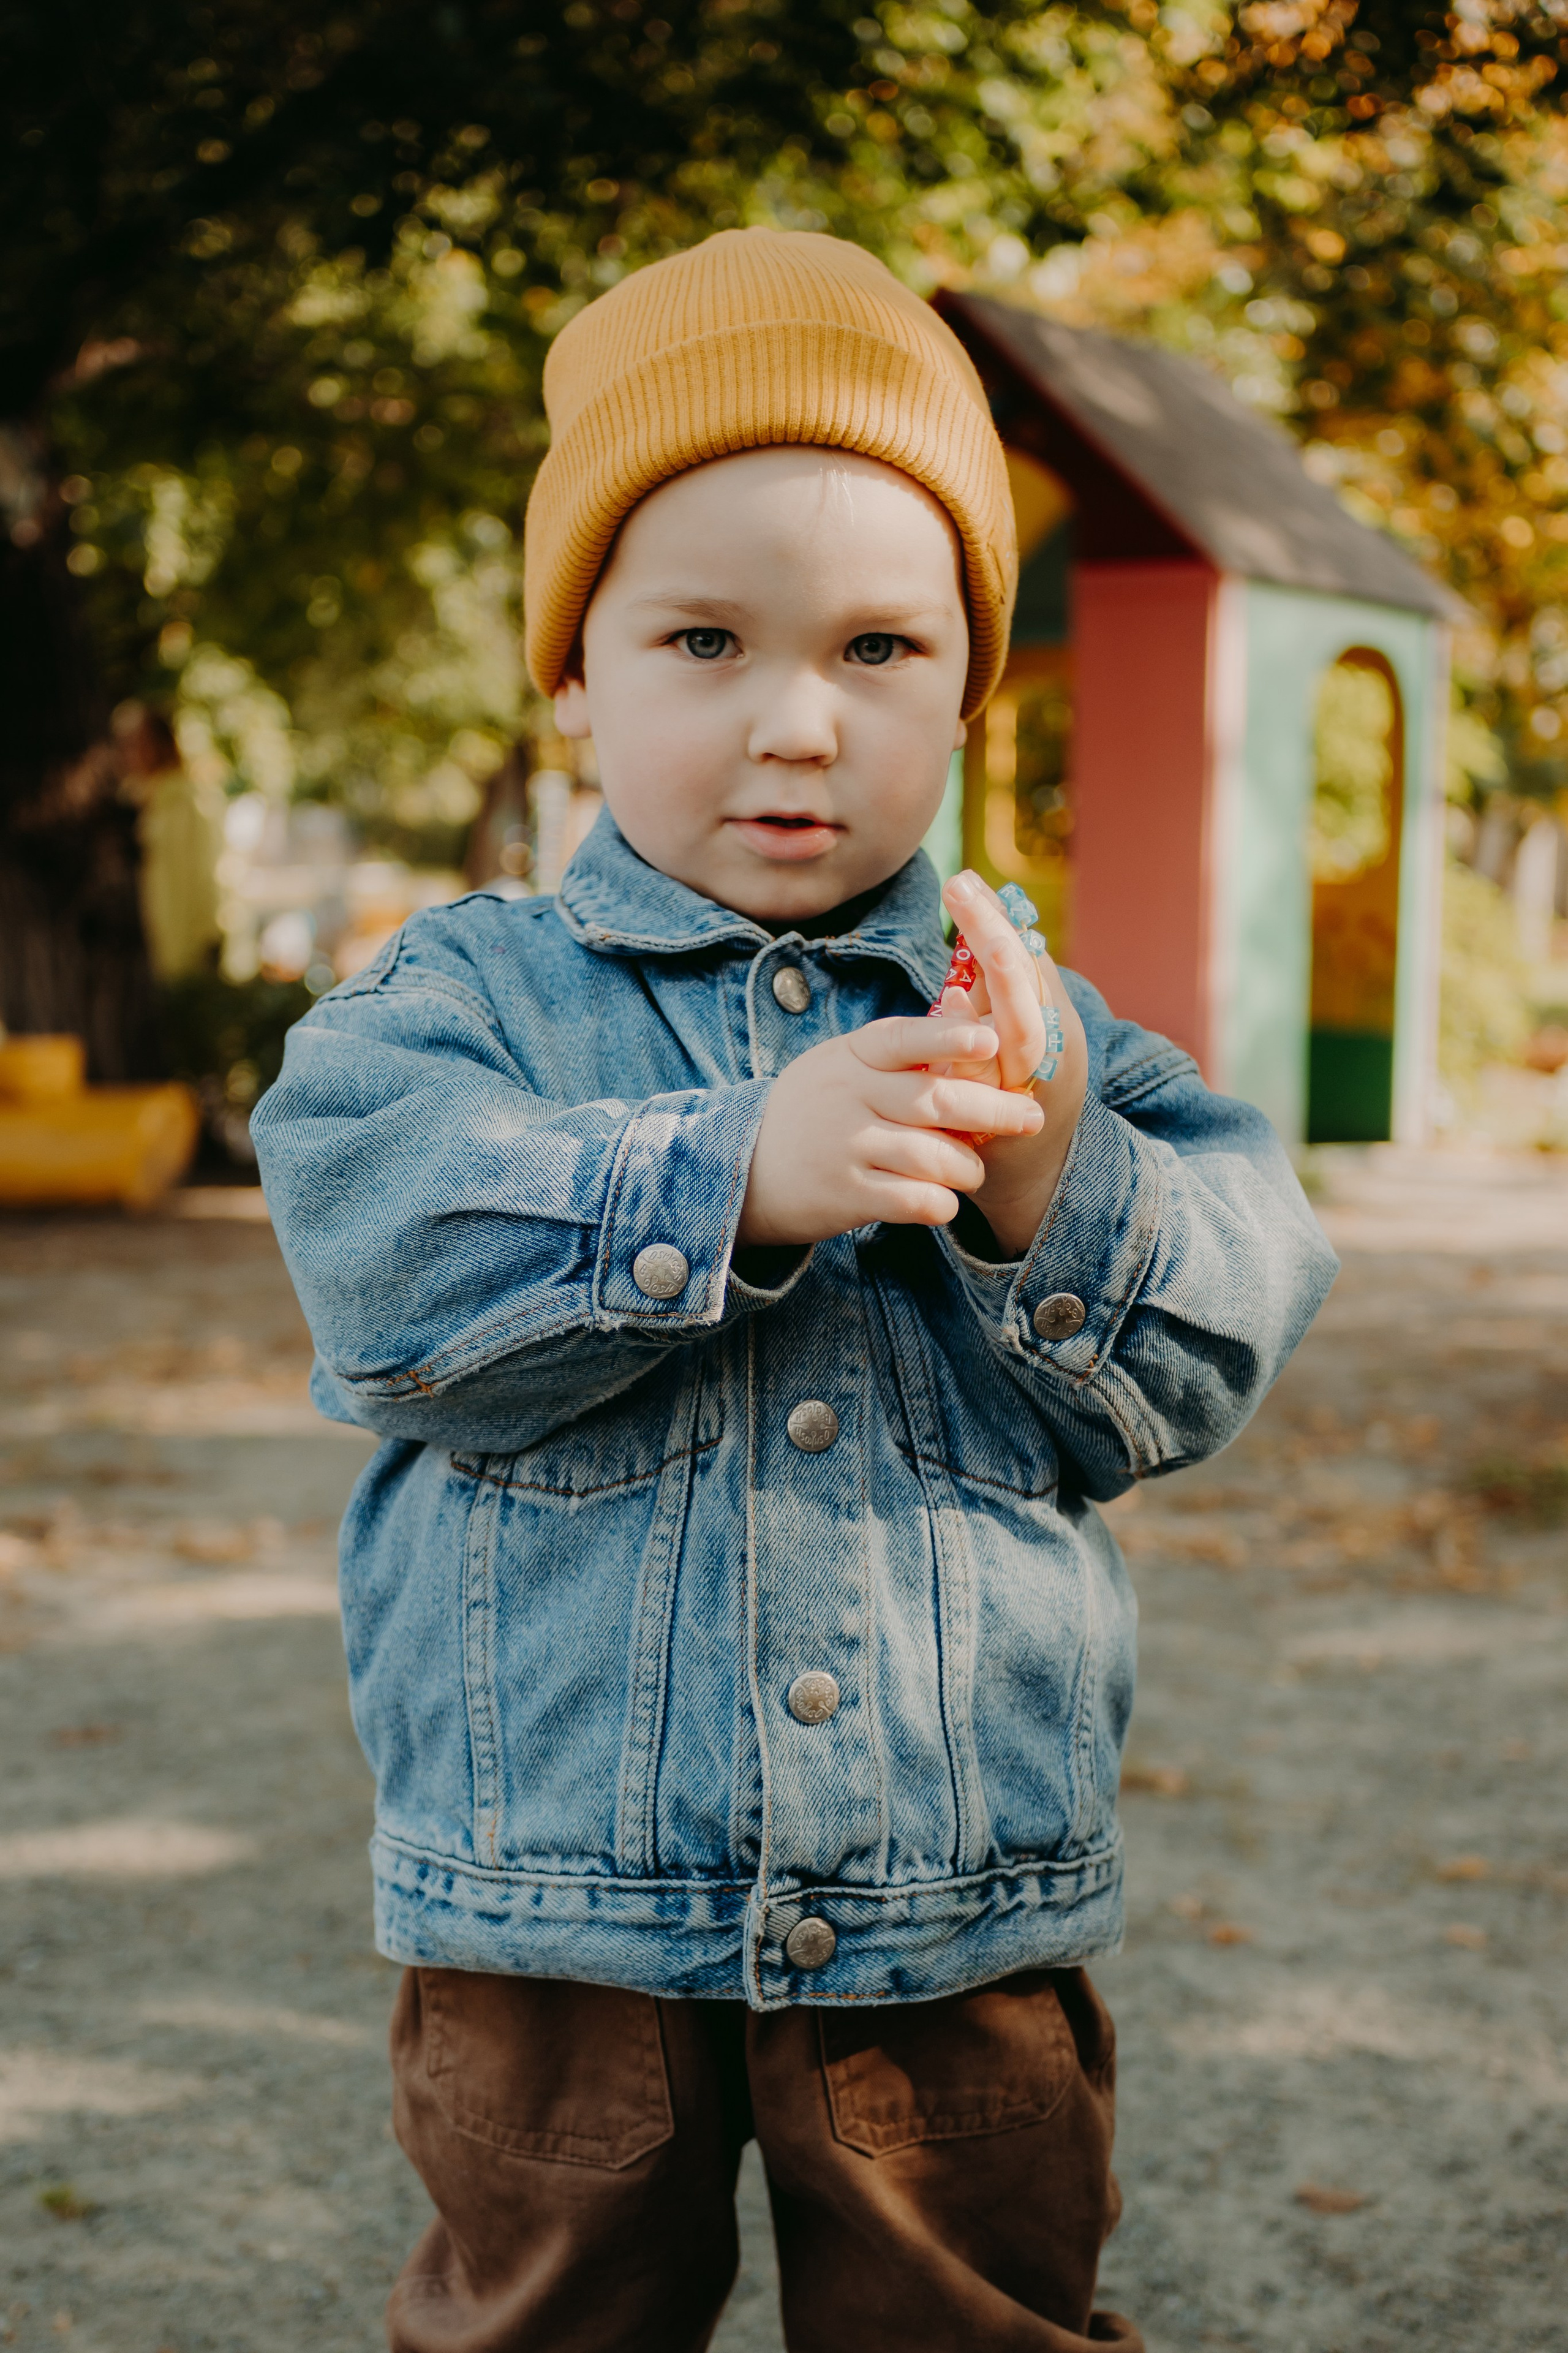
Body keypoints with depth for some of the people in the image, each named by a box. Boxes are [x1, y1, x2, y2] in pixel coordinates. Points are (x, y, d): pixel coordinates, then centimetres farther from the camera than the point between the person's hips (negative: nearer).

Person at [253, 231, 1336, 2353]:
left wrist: (1059, 1200, -23)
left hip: (964, 1921, 2)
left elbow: (1206, 1357, -4)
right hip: (560, 1902, -1)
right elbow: (385, 1265, -20)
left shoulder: (1027, 1023, 3)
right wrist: (731, 1181, -30)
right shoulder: (470, 993, -2)